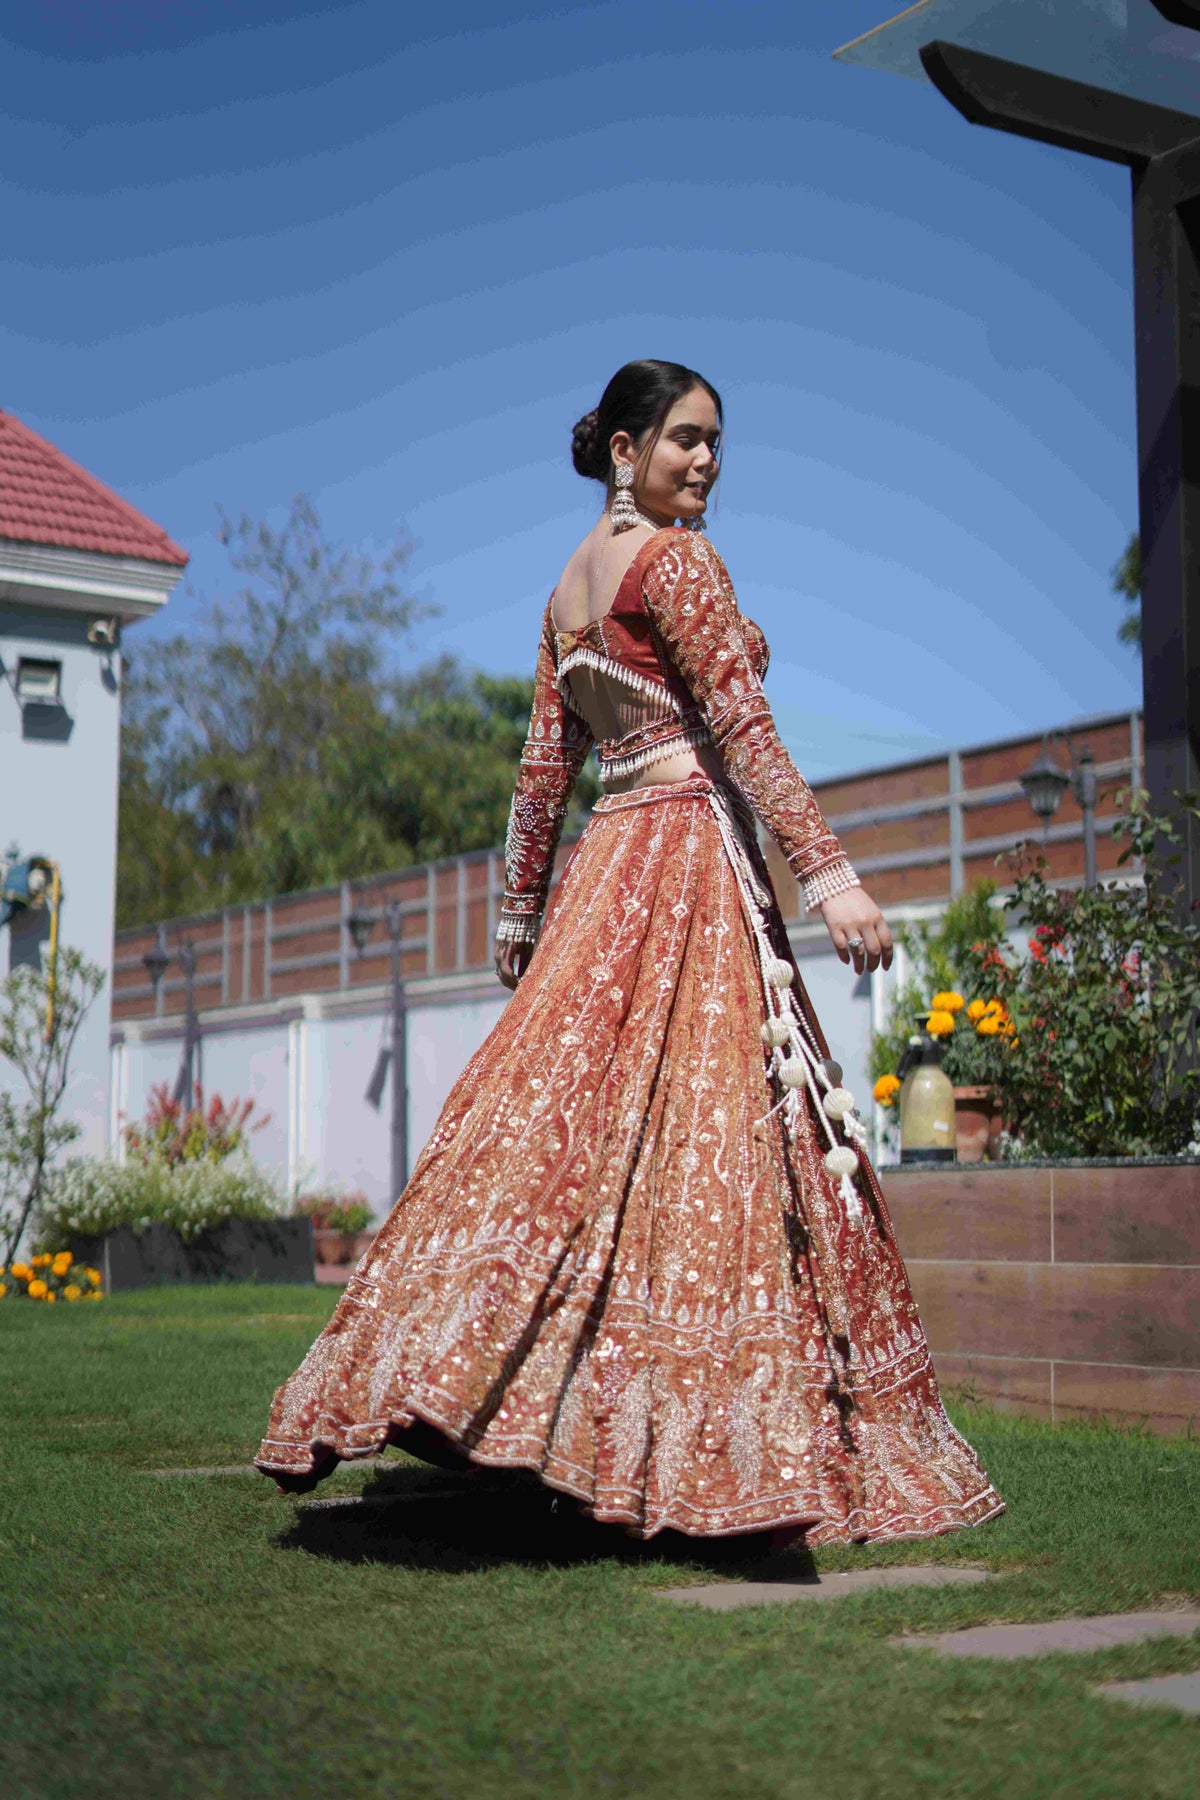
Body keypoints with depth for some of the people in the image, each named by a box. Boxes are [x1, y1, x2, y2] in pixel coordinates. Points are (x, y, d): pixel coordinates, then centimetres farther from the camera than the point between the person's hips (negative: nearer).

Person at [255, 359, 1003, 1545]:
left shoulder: (569, 587, 19)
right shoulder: (674, 559, -5)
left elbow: (545, 766, 20)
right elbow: (741, 724, -15)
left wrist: (521, 910, 23)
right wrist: (826, 871, -20)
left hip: (606, 868, 9)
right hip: (690, 853, -9)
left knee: (563, 1119, 7)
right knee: (700, 1137, -9)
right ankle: (723, 1456, -8)